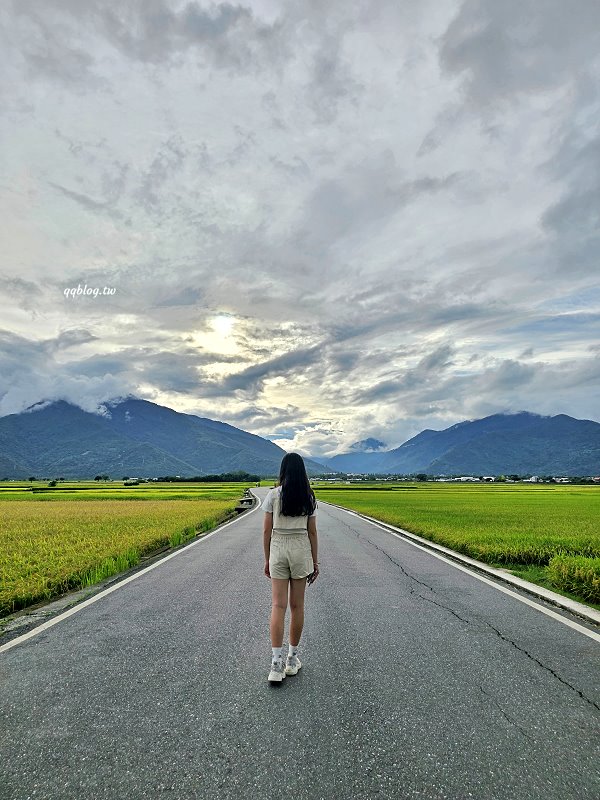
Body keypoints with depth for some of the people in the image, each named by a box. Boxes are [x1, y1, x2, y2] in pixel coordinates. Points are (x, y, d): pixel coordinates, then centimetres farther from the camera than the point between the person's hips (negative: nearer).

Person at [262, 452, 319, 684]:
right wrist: (314, 561, 9)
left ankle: (276, 663, -3)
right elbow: (312, 532, 0)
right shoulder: (309, 497, -2)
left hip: (278, 548, -1)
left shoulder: (273, 494, -5)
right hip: (301, 549, 1)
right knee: (297, 605, 12)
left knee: (278, 605, 3)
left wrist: (267, 559, 7)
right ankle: (292, 658, 24)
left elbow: (266, 530, -4)